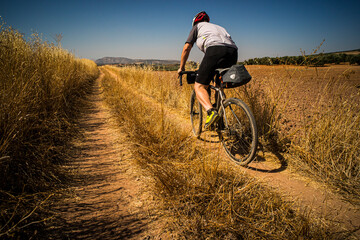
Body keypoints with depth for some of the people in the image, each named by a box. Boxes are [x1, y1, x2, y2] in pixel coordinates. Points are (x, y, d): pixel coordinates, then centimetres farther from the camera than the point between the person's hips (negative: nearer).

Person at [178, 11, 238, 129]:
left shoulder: (197, 26, 26)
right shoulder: (218, 27, 42)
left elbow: (186, 48, 17)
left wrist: (181, 68, 27)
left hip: (215, 50, -6)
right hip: (233, 53, 6)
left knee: (199, 86, -3)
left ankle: (211, 111, -28)